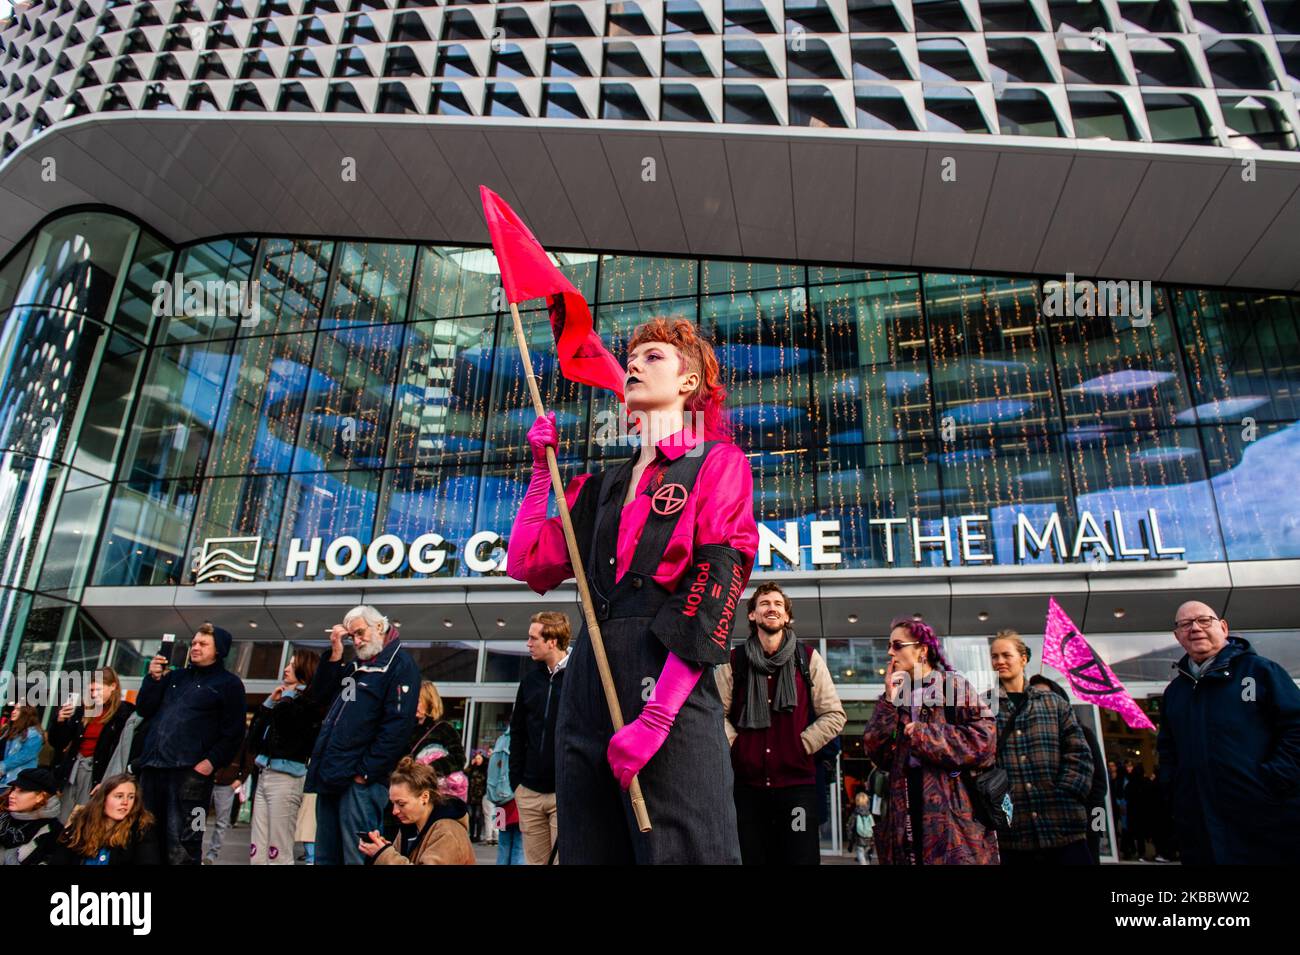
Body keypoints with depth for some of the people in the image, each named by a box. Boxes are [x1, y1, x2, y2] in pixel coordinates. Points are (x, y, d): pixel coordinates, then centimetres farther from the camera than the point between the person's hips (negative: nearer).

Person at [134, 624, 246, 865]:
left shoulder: (229, 683, 5)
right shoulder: (175, 677, 23)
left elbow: (233, 733, -3)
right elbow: (143, 709, 15)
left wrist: (211, 762, -15)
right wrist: (154, 678, 4)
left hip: (191, 771, -6)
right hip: (153, 767, 6)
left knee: (180, 845, -9)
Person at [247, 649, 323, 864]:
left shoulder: (308, 701, -3)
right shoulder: (283, 701, 19)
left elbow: (286, 718, -20)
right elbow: (254, 736, 18)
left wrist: (287, 696, -2)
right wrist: (269, 701, 10)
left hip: (285, 777, -8)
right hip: (265, 774, 8)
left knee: (278, 854, -5)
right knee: (257, 852, 8)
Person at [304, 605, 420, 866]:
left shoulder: (400, 664, -7)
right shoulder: (354, 666, 21)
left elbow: (398, 726, -15)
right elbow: (319, 697, 16)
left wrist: (365, 771, -17)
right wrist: (335, 654, 6)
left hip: (359, 781, -8)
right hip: (330, 777, 8)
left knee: (356, 857, -6)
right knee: (325, 856, 14)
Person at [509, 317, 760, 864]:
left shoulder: (718, 463, 5)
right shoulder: (603, 485, 22)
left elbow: (715, 590, -8)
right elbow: (527, 563, 15)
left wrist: (656, 715, -17)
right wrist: (542, 467, 13)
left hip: (668, 681, -6)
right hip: (589, 684, 6)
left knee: (678, 849, -5)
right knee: (590, 850, 11)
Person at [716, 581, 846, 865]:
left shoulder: (808, 659, 4)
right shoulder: (733, 661, 5)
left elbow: (835, 716, 2)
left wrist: (801, 746, -4)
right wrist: (735, 747, -7)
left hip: (798, 783, -1)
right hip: (747, 784, 1)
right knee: (751, 858, 8)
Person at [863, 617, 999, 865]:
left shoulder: (953, 686, 0)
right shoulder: (895, 695, 14)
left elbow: (984, 738, -13)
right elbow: (878, 755, 4)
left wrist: (925, 734, -13)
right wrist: (890, 701, -4)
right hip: (907, 812, 5)